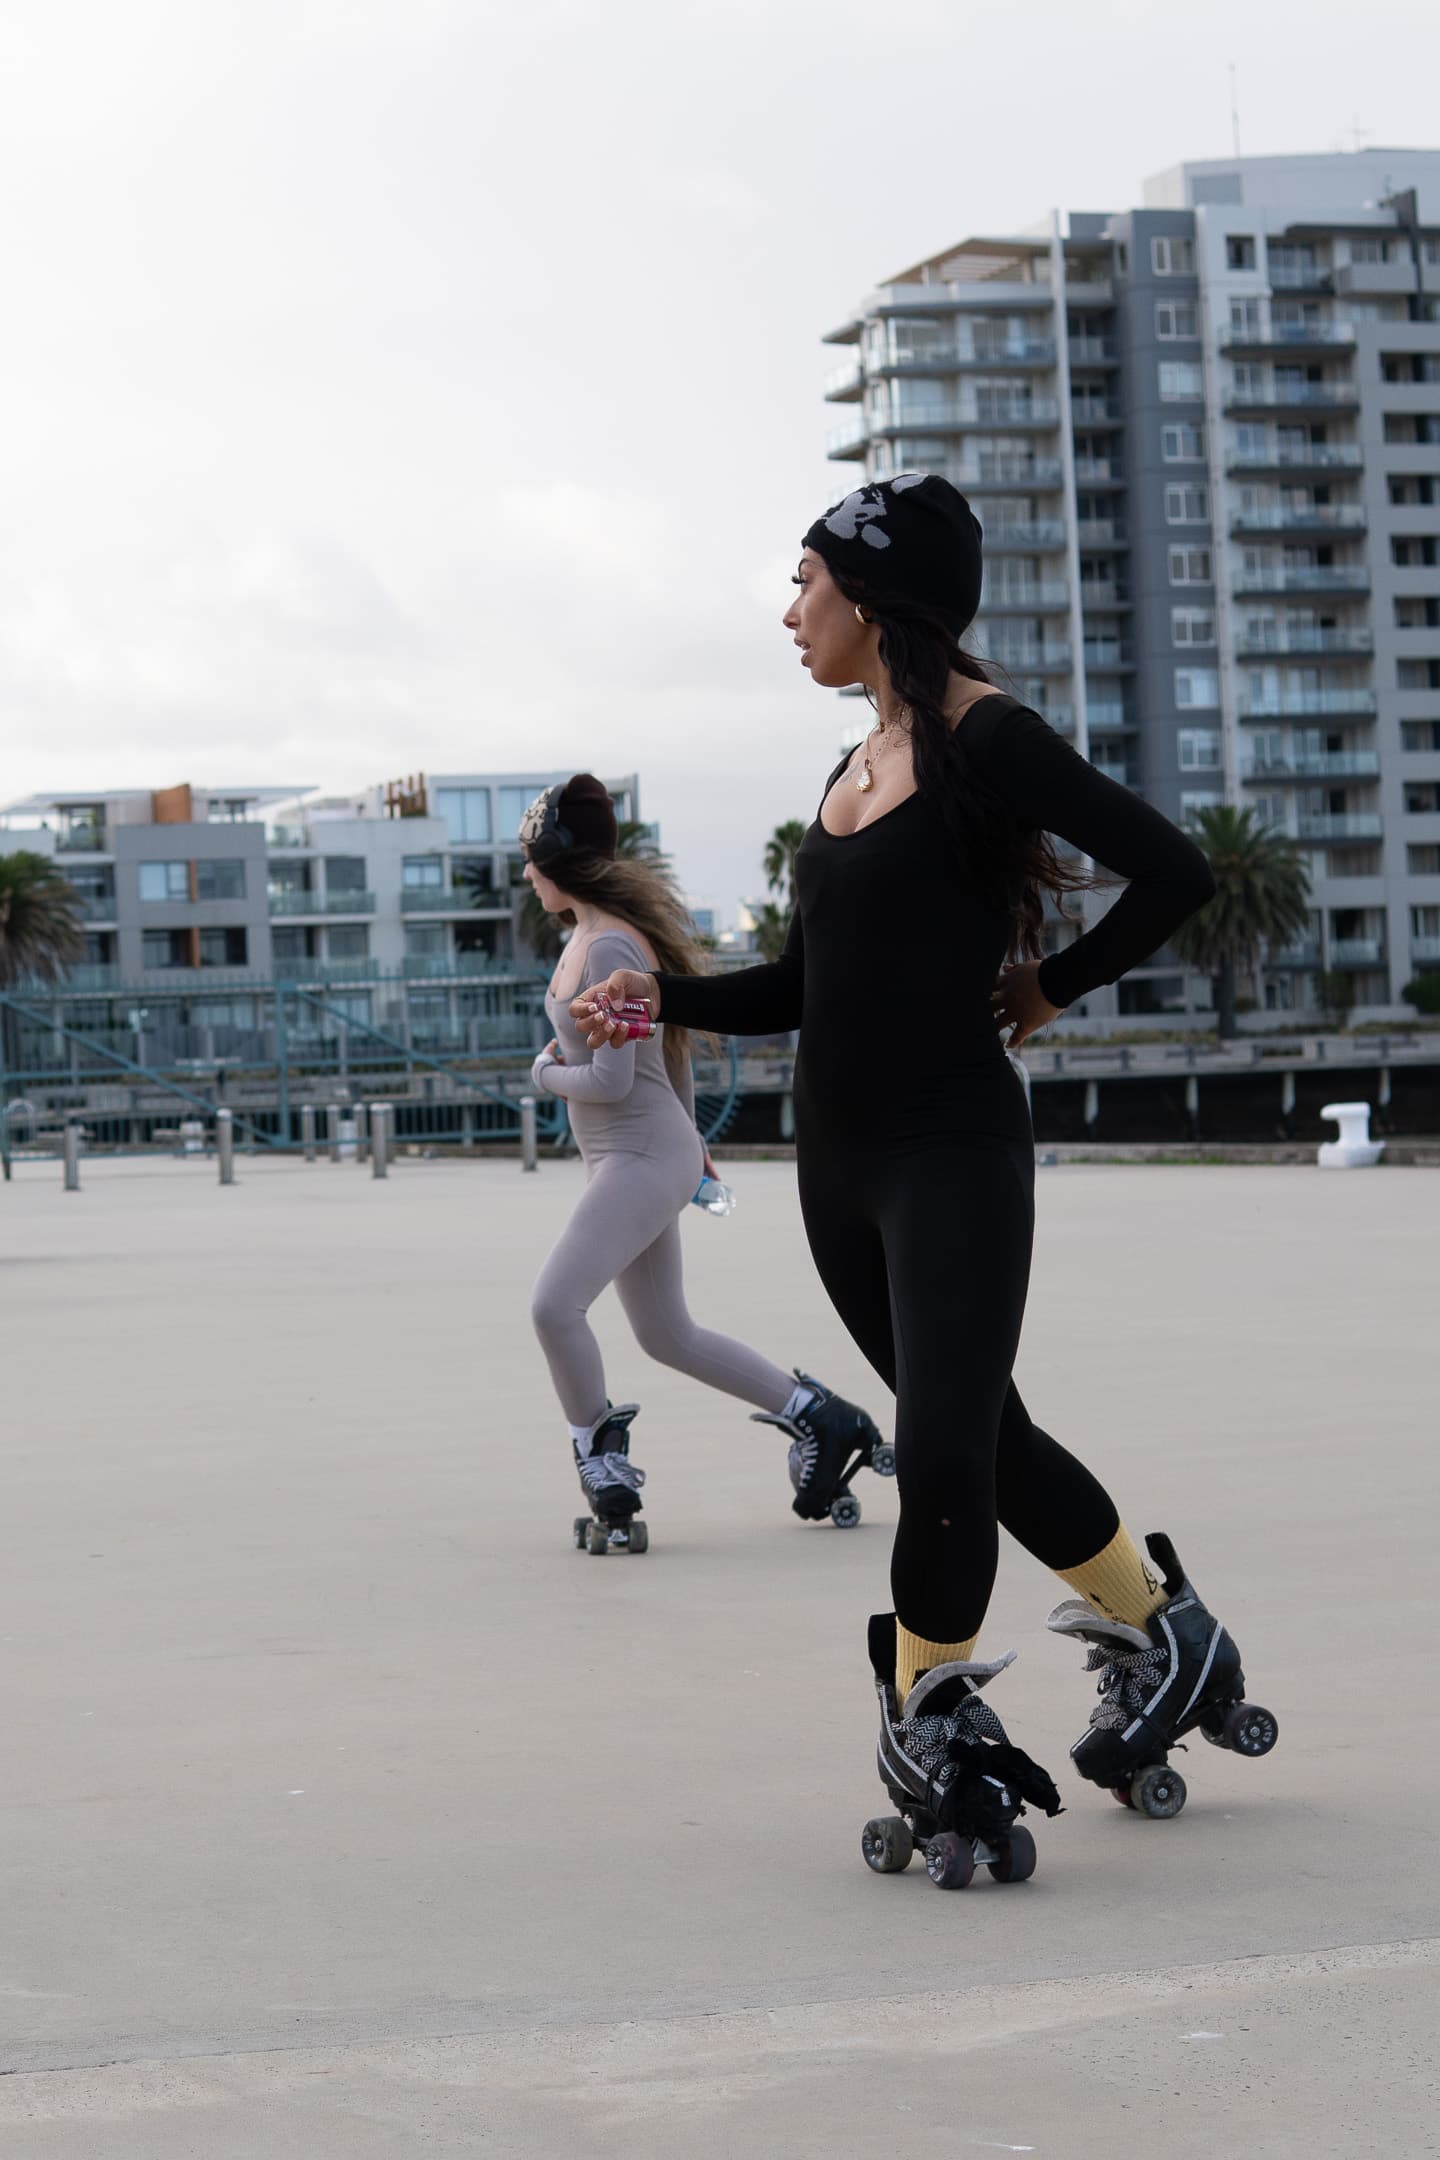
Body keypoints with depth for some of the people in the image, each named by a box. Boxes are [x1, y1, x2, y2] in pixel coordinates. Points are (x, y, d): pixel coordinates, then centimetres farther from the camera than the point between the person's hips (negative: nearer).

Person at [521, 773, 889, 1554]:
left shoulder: (609, 948, -20)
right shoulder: (589, 934, 10)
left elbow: (610, 1081, -23)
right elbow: (671, 1031, 21)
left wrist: (547, 1073, -4)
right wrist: (688, 1130, 30)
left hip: (645, 1156, -10)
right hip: (617, 1155, 10)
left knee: (555, 1305, -20)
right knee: (669, 1337, 14)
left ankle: (607, 1477, -9)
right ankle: (820, 1418, 23)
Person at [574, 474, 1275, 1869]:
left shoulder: (984, 738, -12)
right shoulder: (859, 766, 13)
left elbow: (1173, 873, -19)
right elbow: (804, 988, 18)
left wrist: (1051, 986, -7)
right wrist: (660, 994, 4)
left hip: (953, 1150, -9)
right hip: (840, 1158, 9)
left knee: (946, 1450, -13)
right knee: (976, 1436, 13)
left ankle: (926, 1712, 4)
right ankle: (1164, 1634, 28)